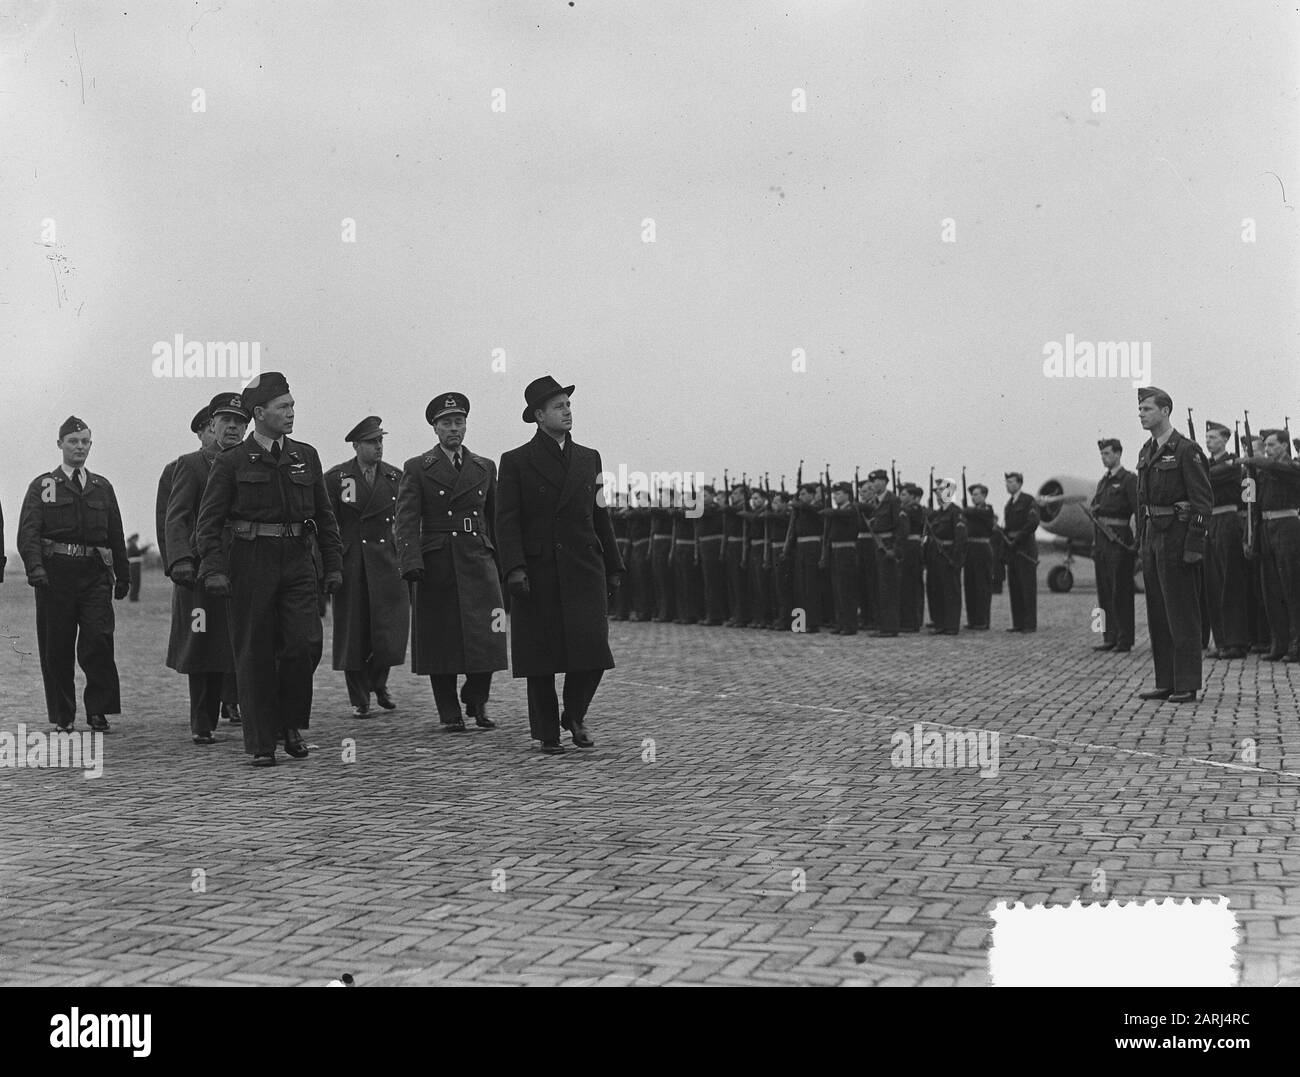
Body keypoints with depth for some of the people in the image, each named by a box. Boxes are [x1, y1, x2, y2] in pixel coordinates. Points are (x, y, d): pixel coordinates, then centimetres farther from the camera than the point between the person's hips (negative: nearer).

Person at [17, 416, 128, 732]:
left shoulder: (102, 487, 17)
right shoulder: (42, 486, 8)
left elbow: (116, 535, 17)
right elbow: (28, 532, -3)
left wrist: (122, 576, 11)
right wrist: (35, 567, -19)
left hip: (94, 574, 1)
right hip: (54, 573, -1)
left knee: (98, 640, -11)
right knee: (56, 646, 2)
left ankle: (98, 711, -2)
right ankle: (62, 716, 12)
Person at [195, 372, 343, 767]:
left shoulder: (306, 456, 11)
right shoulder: (231, 462, 0)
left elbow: (324, 516, 15)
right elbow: (209, 521, -2)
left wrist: (333, 566, 10)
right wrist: (213, 570, -13)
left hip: (298, 561, 3)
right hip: (251, 563, -2)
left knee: (306, 642, -11)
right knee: (255, 655, 1)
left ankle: (290, 723, 11)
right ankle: (262, 743, 10)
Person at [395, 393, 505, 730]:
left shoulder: (485, 468, 16)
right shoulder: (416, 469, 5)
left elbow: (496, 519, 19)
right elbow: (407, 521, -4)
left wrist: (506, 567, 19)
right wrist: (411, 562, -17)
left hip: (479, 564, 2)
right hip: (436, 566, -2)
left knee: (486, 639, -5)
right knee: (441, 643, 0)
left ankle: (476, 701, 18)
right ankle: (449, 713, 12)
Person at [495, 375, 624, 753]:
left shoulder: (589, 458, 14)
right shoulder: (516, 462, 2)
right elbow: (507, 521, -4)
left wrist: (613, 568, 16)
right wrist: (514, 568, -15)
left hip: (583, 571, 3)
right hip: (537, 573, -2)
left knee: (592, 652, -7)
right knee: (541, 658, 2)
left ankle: (575, 715, 17)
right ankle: (547, 732, 15)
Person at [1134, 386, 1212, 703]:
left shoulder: (1186, 450, -10)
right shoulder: (1146, 452, 14)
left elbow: (1203, 500, -14)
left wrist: (1194, 544, -19)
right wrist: (1141, 540, 15)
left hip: (1177, 535, -8)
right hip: (1152, 535, 8)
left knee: (1181, 613, -5)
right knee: (1157, 614, 10)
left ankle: (1187, 686, -1)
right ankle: (1165, 683, 16)